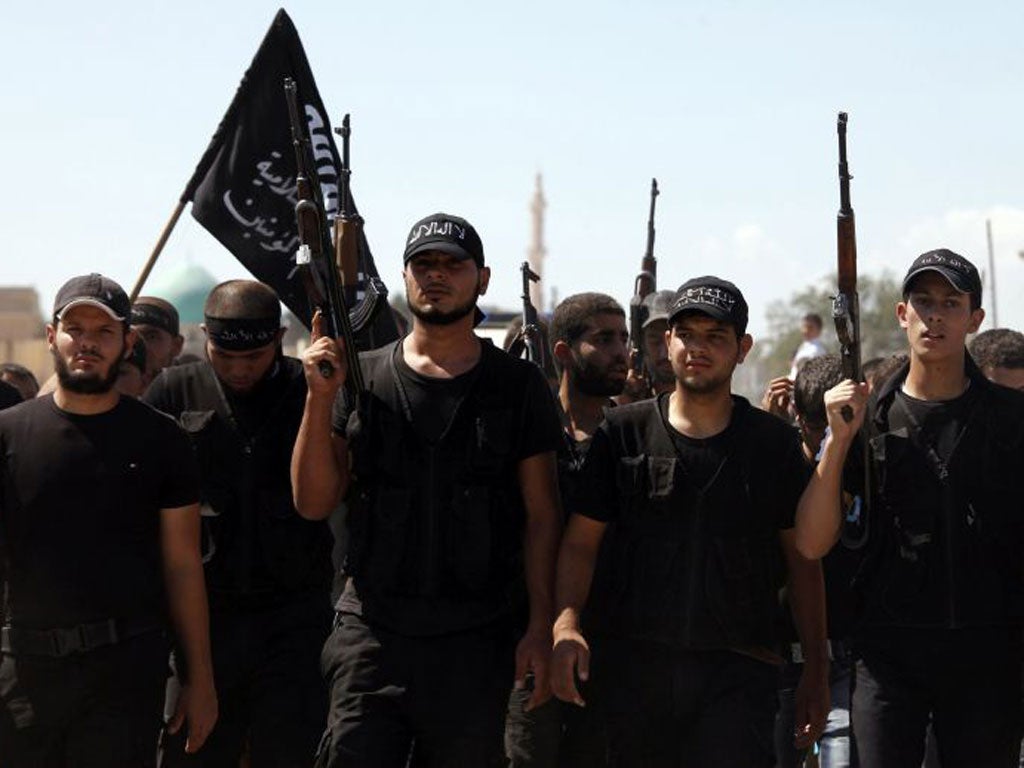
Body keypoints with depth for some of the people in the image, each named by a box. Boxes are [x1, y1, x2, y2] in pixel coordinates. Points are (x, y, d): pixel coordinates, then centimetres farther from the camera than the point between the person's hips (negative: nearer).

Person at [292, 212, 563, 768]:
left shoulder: (517, 385, 5)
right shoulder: (363, 378, 7)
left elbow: (541, 517, 4)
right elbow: (313, 503, 3)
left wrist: (539, 629, -4)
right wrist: (320, 398, -9)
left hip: (477, 639, 0)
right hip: (373, 632, 0)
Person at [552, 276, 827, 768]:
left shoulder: (774, 444, 7)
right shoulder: (623, 433, 6)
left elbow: (803, 561, 10)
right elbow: (580, 542, 4)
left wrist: (816, 671, 6)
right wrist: (566, 625, -14)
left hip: (736, 671, -1)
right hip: (633, 666, 1)